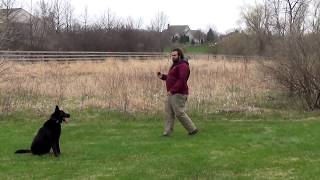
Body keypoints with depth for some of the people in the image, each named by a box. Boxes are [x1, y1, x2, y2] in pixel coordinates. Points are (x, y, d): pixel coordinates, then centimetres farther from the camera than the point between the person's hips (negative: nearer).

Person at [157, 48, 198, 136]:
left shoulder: (183, 66, -14)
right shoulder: (175, 65, 20)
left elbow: (181, 80, -24)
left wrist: (172, 91, -25)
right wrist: (162, 76, 9)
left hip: (179, 94, -10)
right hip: (171, 94, 10)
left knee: (180, 113, -7)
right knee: (168, 113, 6)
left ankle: (193, 129, 5)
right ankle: (167, 131, 8)